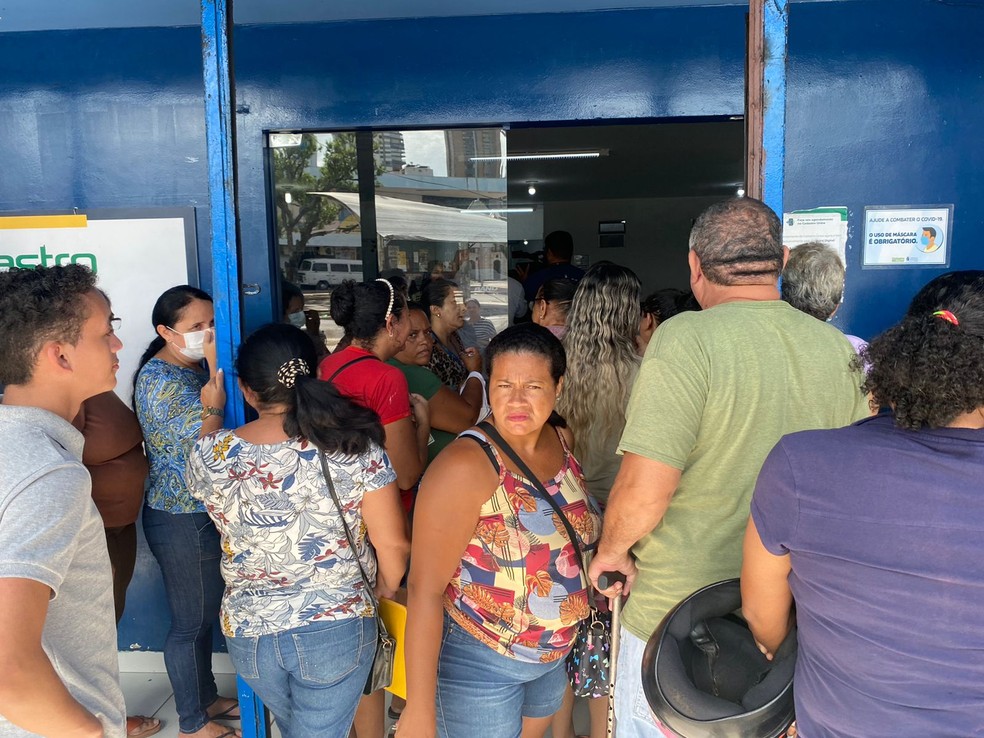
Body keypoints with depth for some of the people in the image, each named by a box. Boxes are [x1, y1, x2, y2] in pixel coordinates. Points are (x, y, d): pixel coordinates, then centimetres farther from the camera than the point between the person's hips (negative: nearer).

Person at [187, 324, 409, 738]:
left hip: (248, 632, 3)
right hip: (336, 629, -3)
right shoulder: (354, 447, -18)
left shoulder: (212, 454, -12)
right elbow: (393, 544, -13)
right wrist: (386, 590, 7)